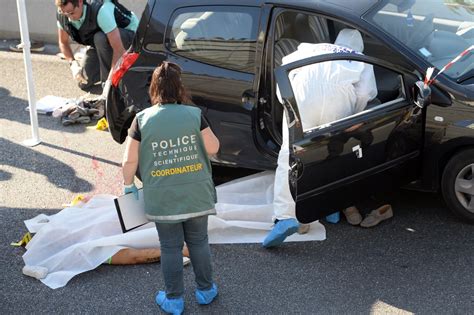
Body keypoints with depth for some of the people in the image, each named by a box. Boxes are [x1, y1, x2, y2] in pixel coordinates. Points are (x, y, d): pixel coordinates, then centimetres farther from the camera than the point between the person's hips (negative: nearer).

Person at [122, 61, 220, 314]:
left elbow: (129, 160, -6)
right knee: (198, 241, 18)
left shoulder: (142, 119, -9)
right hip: (196, 195, 1)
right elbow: (213, 148, -1)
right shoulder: (194, 115, -8)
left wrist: (128, 184, 9)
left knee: (170, 247, 12)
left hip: (162, 198, -1)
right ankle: (205, 290, 32)